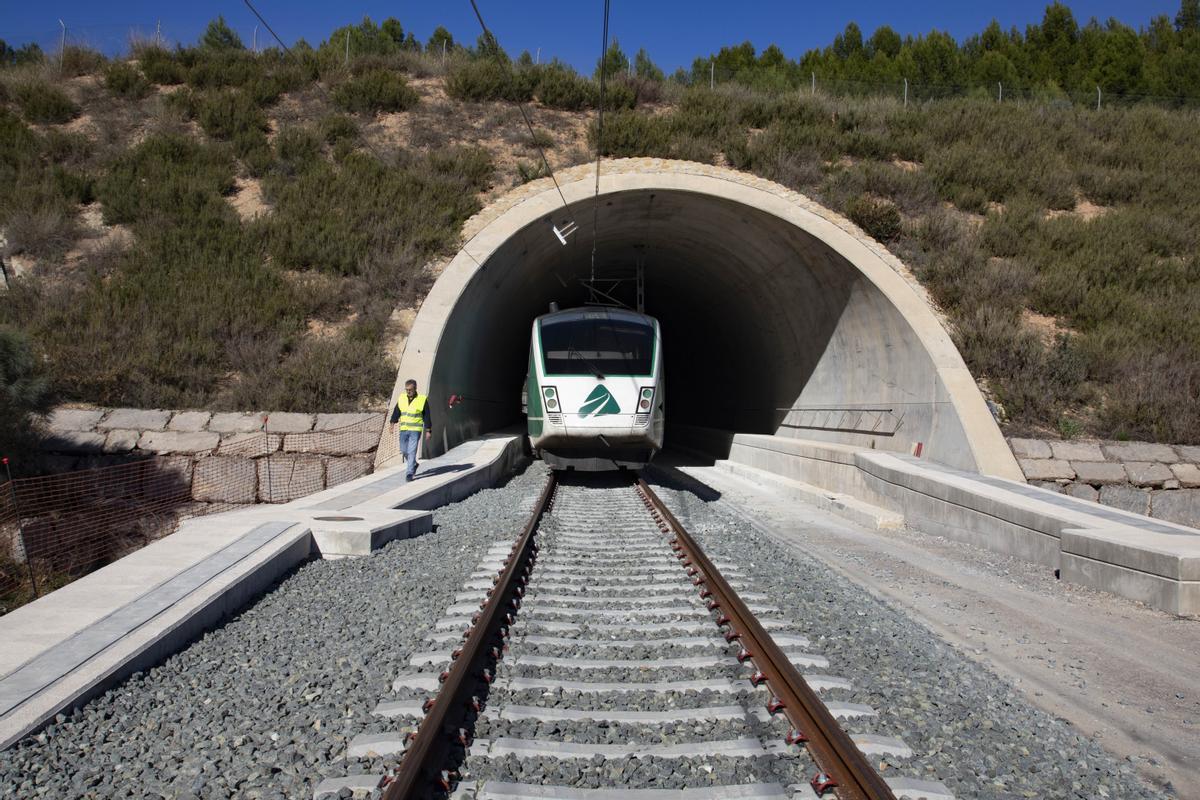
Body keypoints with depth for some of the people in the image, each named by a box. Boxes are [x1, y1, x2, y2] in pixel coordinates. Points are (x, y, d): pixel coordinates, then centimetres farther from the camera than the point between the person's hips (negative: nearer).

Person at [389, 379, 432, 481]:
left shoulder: (422, 399, -6)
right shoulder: (401, 398, 4)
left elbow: (427, 417, -3)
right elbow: (396, 412, 11)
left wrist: (428, 431, -4)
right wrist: (393, 423, 1)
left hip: (415, 430, -4)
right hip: (403, 429, 5)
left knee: (412, 451, -9)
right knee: (404, 450, 11)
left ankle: (410, 473, -3)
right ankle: (413, 464, 35)